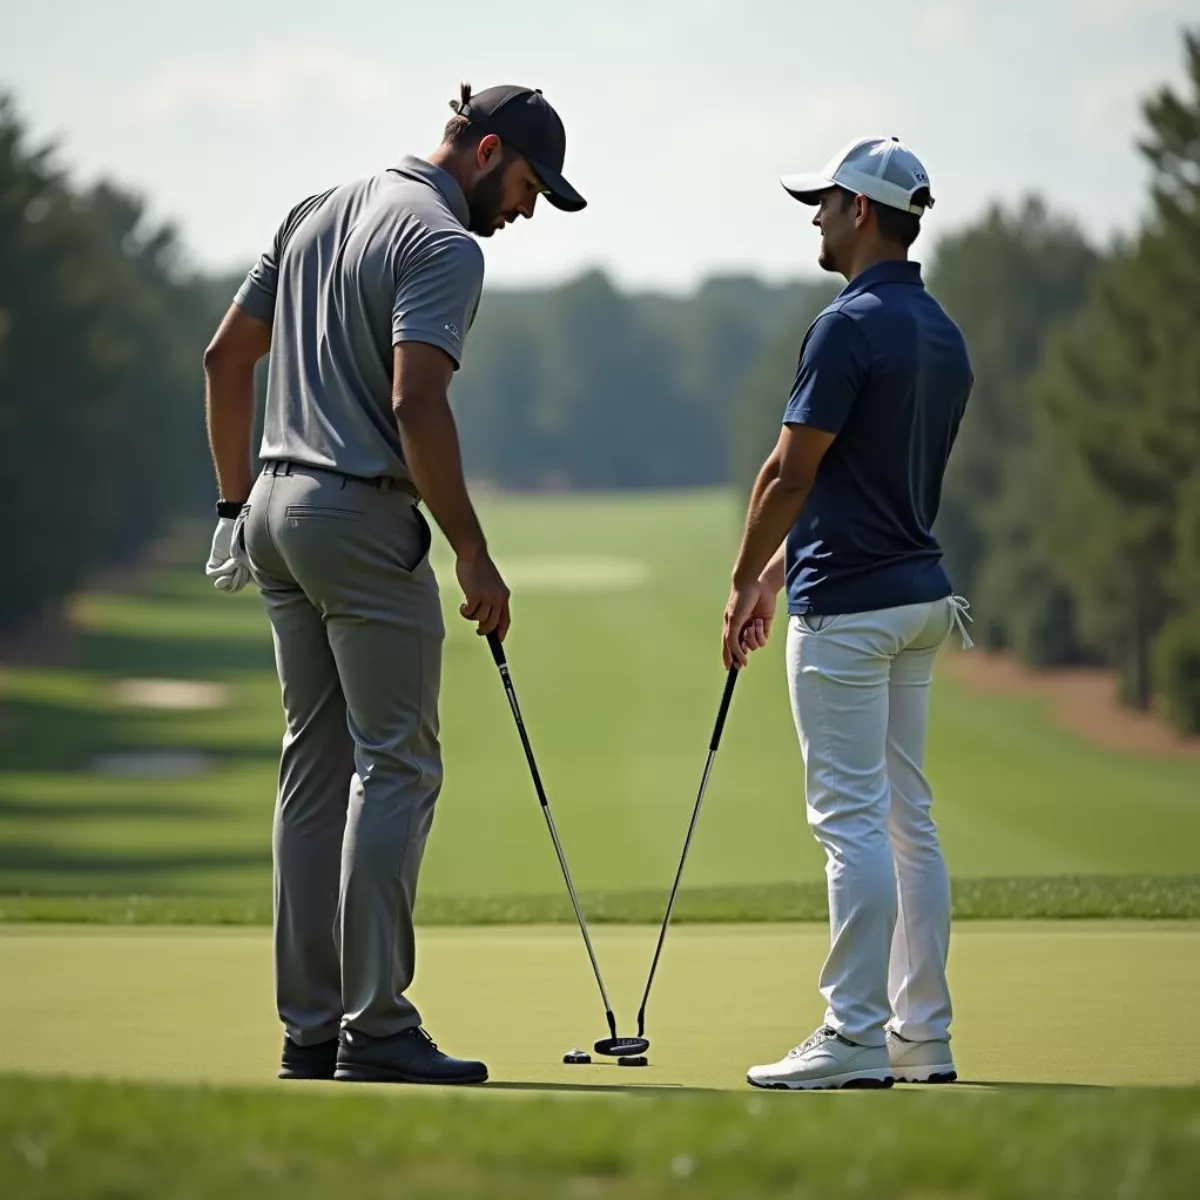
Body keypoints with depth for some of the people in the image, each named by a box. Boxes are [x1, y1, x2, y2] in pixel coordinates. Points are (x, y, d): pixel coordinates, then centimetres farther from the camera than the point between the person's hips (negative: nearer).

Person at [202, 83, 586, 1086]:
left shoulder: (318, 214, 15)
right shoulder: (444, 244, -12)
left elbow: (226, 356, 18)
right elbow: (416, 405, -23)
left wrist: (237, 502, 22)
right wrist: (473, 554, -17)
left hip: (278, 507, 9)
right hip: (367, 519, -9)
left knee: (316, 763, 10)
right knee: (397, 764, -5)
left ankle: (313, 1025, 9)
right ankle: (375, 1028, -9)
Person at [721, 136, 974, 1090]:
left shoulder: (851, 326, -15)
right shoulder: (944, 335, 13)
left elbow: (791, 474, -14)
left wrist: (744, 587, -2)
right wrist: (780, 571, 21)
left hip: (848, 607, -9)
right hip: (920, 592, 9)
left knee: (853, 818, -9)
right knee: (908, 816, 10)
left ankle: (855, 1039, -10)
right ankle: (922, 1036, 12)